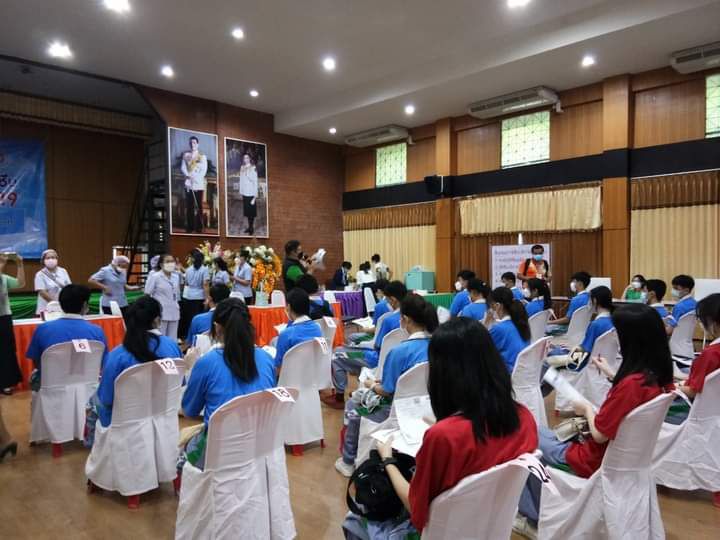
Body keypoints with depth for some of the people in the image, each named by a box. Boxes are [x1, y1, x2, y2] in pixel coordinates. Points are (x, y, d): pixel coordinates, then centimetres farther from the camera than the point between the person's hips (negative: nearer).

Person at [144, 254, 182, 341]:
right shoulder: (154, 276, -7)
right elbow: (147, 294, -6)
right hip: (160, 312, -5)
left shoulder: (176, 277, 8)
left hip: (174, 313, 5)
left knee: (173, 340, 11)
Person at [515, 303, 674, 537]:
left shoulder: (631, 384, -33)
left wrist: (586, 409, -6)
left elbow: (599, 434, -24)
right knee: (556, 434, 25)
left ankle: (533, 517, 25)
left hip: (598, 461, -8)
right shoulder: (658, 376, -9)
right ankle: (541, 513, 29)